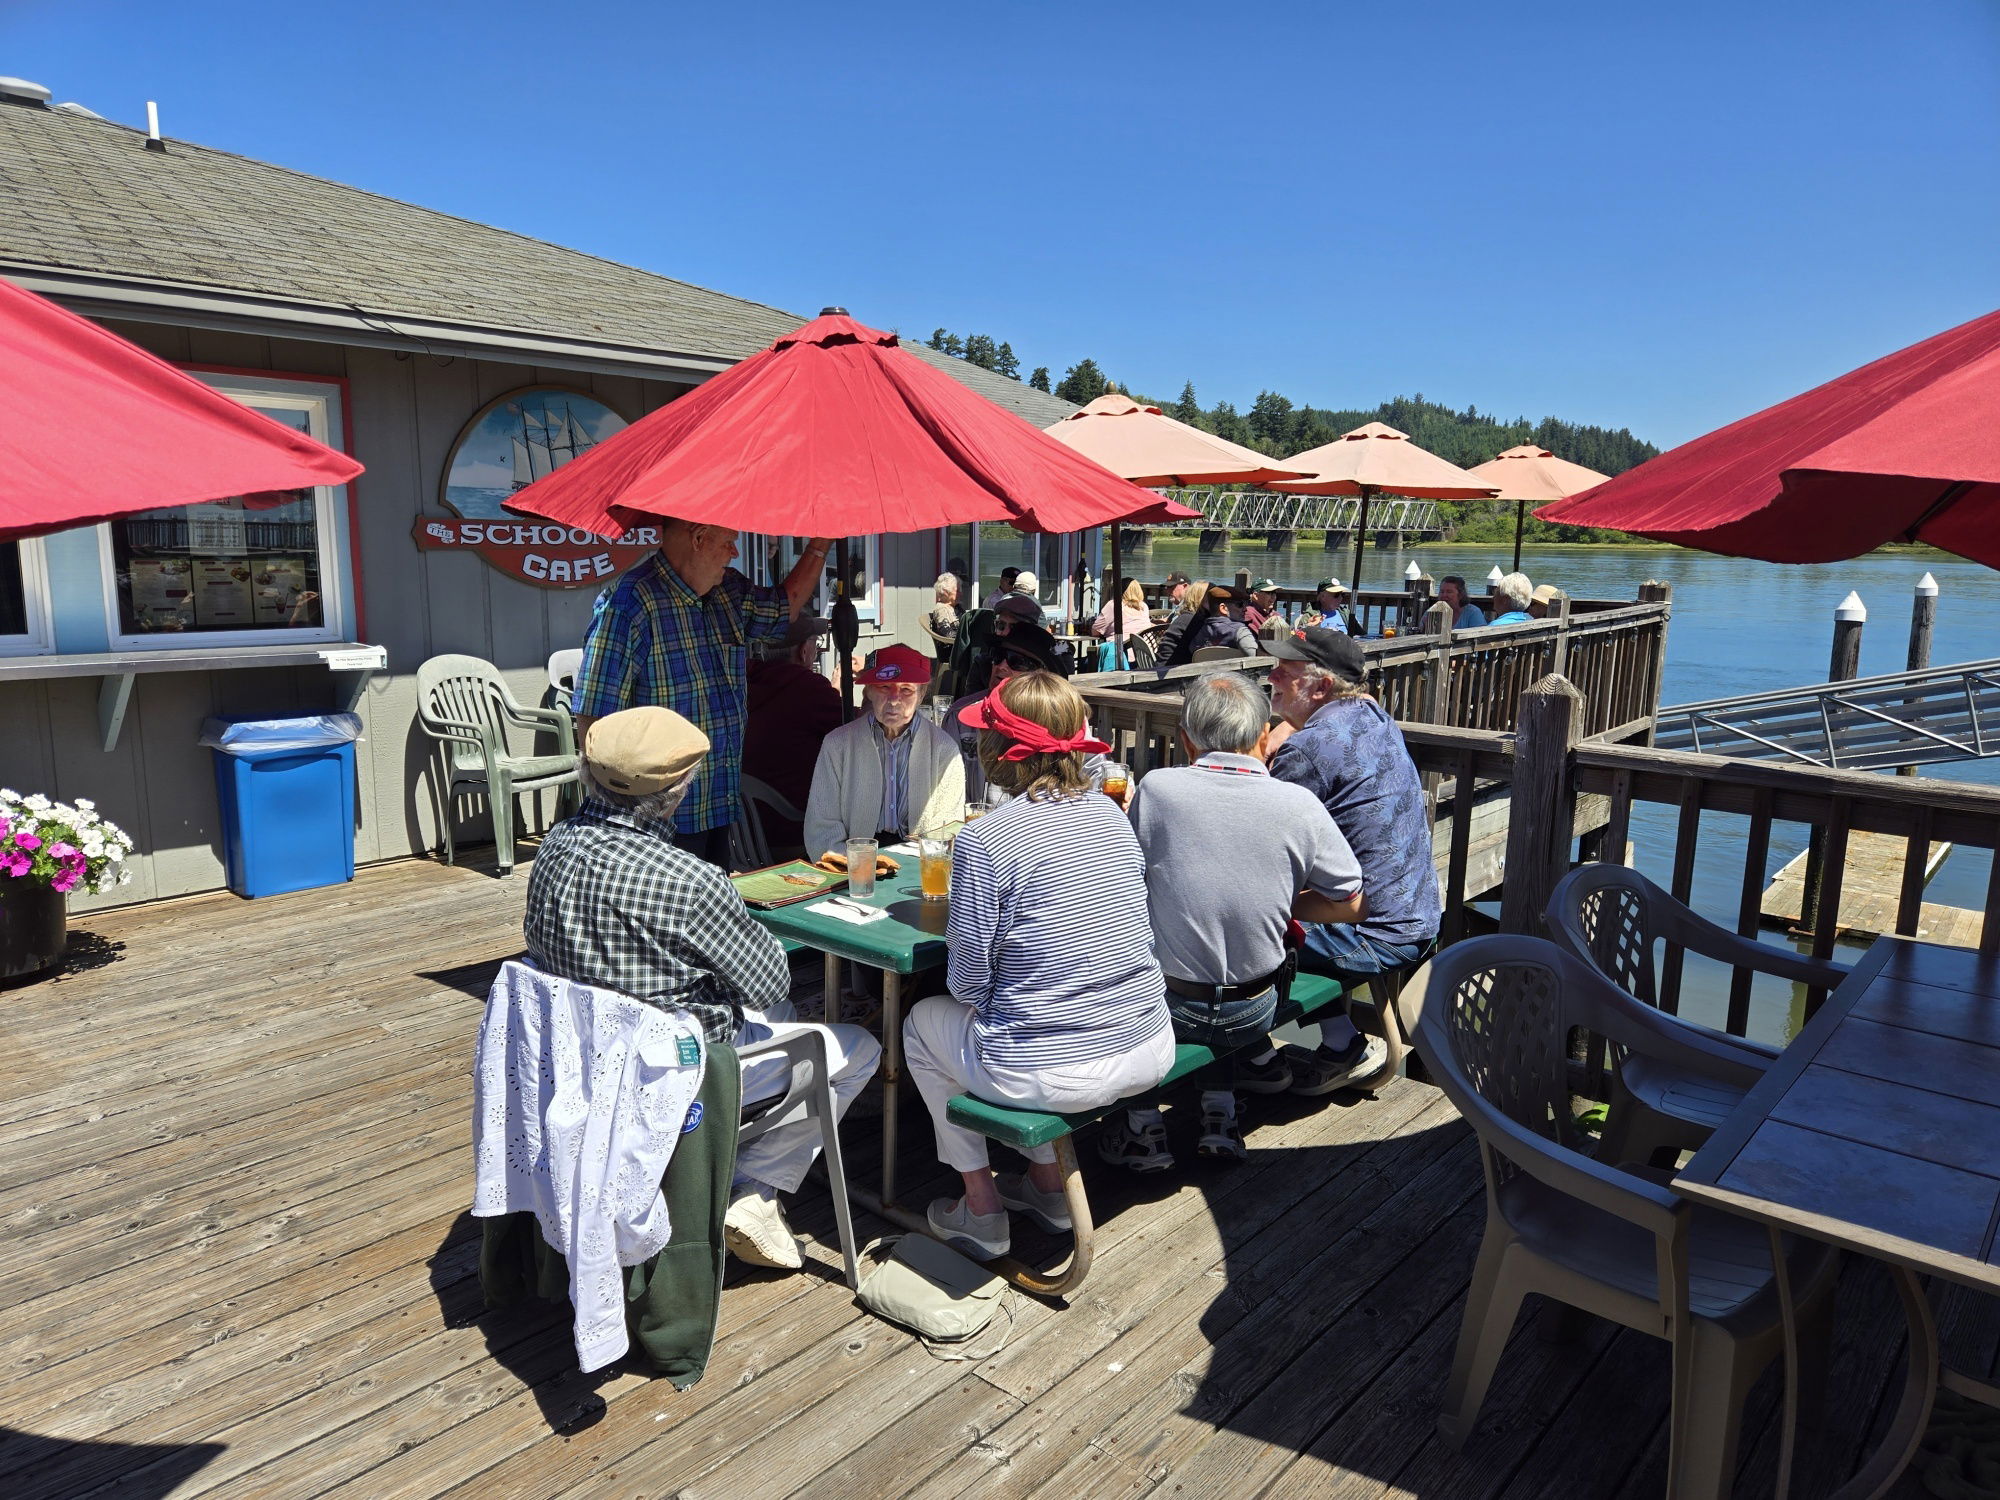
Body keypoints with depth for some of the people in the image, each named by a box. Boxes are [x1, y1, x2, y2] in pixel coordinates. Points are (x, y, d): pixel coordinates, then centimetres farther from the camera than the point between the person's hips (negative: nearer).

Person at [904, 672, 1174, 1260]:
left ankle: (981, 1211, 29)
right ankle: (1047, 1184, 39)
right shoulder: (1111, 814, 2)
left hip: (1052, 1074, -6)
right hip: (1149, 1052, 6)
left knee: (923, 1020, 23)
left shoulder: (983, 842, -18)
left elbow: (969, 983, -13)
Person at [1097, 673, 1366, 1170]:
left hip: (1167, 1010, -2)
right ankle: (1220, 1119, 27)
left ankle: (1144, 1131, 24)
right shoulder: (1299, 804, -14)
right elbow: (1352, 903, -4)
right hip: (1251, 1016, 2)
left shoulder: (1155, 788, -16)